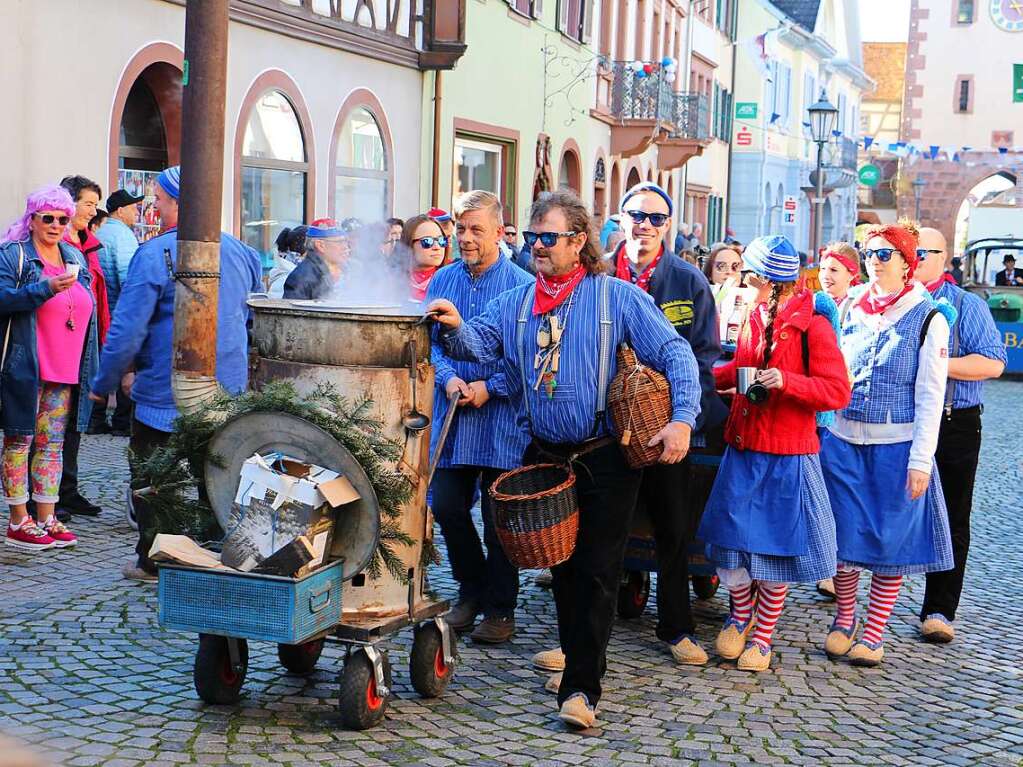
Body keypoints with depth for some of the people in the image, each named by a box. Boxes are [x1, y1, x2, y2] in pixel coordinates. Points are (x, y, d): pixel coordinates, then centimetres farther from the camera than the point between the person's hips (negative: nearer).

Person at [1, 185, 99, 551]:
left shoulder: (74, 258, 16)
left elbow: (86, 310, 22)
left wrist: (88, 367, 18)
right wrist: (46, 287, -26)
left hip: (64, 370, 6)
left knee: (52, 442, 9)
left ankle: (45, 517, 15)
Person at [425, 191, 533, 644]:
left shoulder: (521, 285, -6)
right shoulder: (443, 280, 9)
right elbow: (430, 340, 10)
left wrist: (490, 388, -15)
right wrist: (449, 378, -8)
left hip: (503, 416, -4)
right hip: (452, 415, 4)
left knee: (498, 516, 3)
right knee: (447, 506, 5)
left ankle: (500, 609, 16)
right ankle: (472, 589, 27)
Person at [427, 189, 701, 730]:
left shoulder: (619, 298, -3)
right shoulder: (514, 303, 8)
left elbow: (674, 354, -7)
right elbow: (478, 343, -4)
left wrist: (683, 419, -19)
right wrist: (456, 327, -27)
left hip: (604, 460, -4)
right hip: (544, 456, 4)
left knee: (595, 572, -3)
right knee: (560, 565, 14)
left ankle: (581, 686, 0)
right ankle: (573, 649, 32)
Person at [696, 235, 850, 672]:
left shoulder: (812, 326, -11)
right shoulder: (755, 318, 9)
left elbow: (837, 391, -14)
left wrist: (787, 381, -25)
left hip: (787, 456, -5)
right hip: (742, 448, 6)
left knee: (775, 546, 5)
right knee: (731, 538, 5)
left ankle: (762, 636, 20)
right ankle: (739, 617, 29)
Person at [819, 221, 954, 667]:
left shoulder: (927, 318, -4)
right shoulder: (849, 309, 8)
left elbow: (930, 396, -6)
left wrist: (921, 459, -12)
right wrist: (818, 432, 7)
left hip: (897, 446, -3)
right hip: (842, 442, 3)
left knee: (890, 541, 3)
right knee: (842, 535, 6)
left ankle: (873, 633, 13)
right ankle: (844, 620, 23)